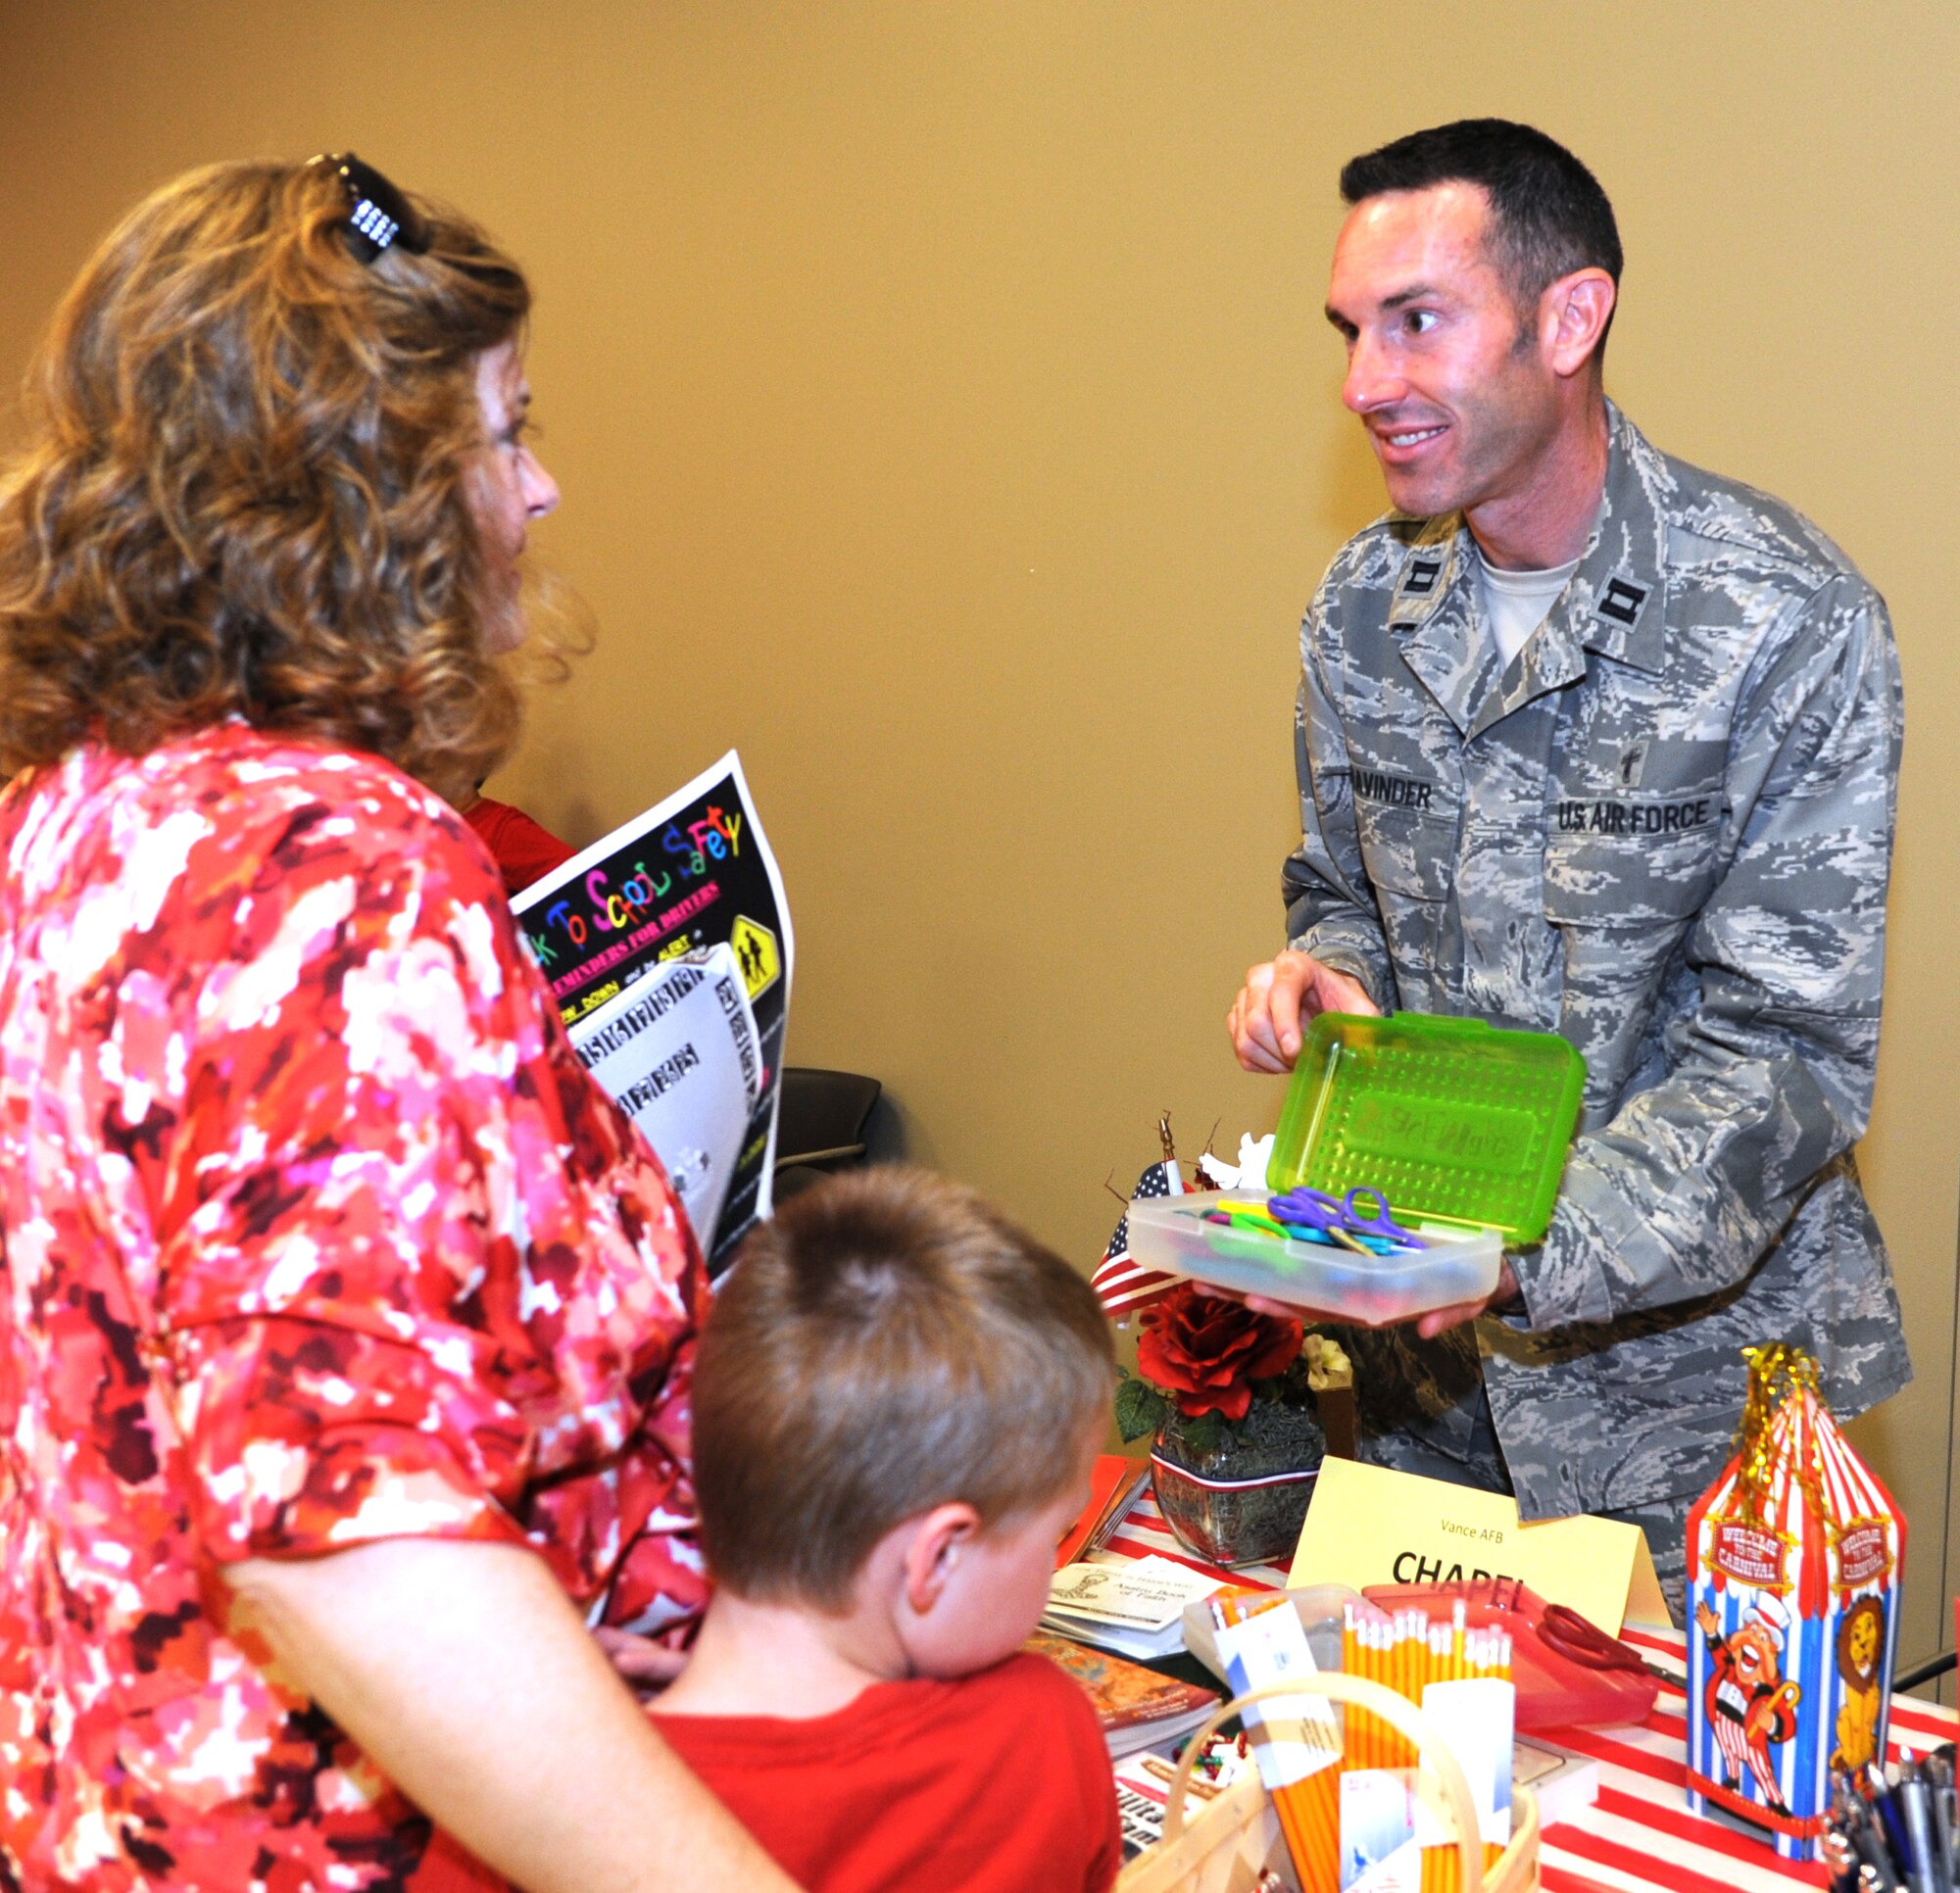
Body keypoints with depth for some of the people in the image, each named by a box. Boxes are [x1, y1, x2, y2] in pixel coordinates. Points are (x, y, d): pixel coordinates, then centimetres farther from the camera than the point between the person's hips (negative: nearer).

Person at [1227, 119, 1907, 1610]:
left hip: (1683, 1347, -5)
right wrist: (1319, 974, -10)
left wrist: (1526, 1254, -32)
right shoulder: (1364, 606, -1)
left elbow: (1786, 1052, -19)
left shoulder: (1791, 624, -19)